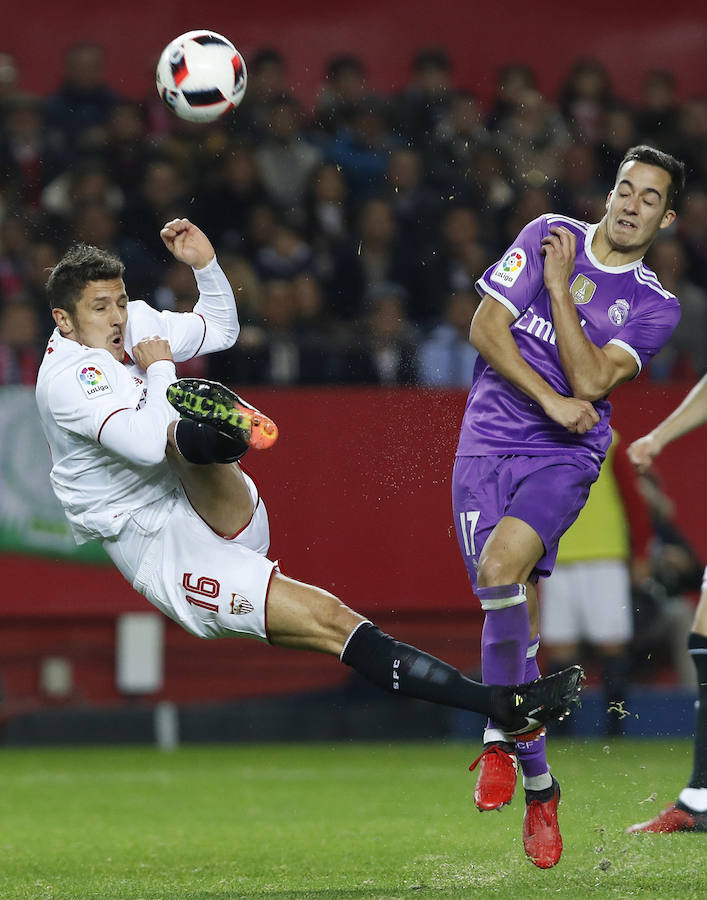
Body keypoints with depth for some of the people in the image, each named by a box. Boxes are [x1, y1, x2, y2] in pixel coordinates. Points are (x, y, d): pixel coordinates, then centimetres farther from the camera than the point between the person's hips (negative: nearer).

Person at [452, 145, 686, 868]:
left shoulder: (654, 307, 5)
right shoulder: (550, 237, 8)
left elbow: (592, 382, -9)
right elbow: (486, 327, 1)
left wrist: (559, 290, -10)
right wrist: (550, 400, -8)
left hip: (565, 457, -2)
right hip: (486, 447, 2)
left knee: (500, 567, -30)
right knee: (516, 622, -7)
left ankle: (500, 736, -14)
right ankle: (539, 787, 3)